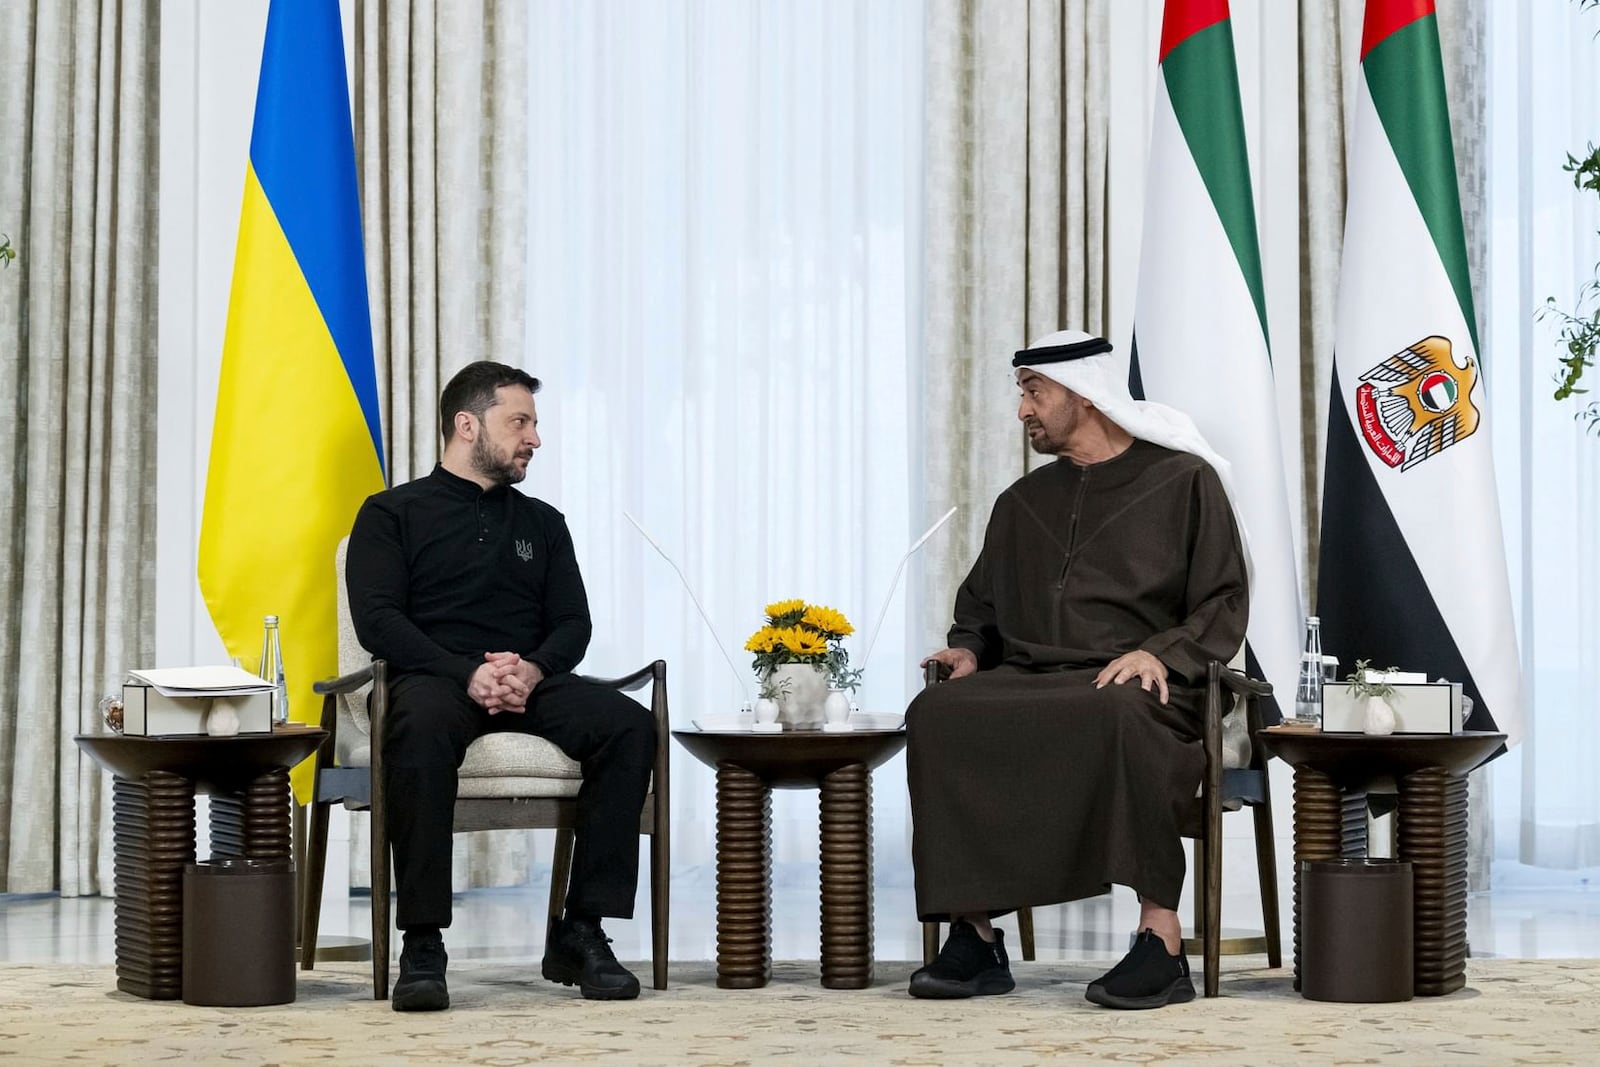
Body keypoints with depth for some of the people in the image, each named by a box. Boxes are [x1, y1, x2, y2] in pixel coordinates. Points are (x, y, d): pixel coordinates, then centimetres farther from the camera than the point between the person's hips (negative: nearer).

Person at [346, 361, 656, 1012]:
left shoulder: (542, 523, 25)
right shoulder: (392, 514, 12)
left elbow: (572, 623, 14)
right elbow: (377, 620, -2)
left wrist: (532, 670, -11)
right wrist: (469, 674, -18)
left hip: (532, 687, 4)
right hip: (436, 680, -4)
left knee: (629, 725, -26)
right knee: (421, 729, -41)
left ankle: (580, 932, -25)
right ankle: (422, 945, -37)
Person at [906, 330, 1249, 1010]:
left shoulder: (1182, 480, 9)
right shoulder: (1023, 503, 25)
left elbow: (1223, 606, 2)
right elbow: (980, 605, 31)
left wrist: (1161, 651, -16)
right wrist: (967, 649, 8)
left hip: (1134, 688, -4)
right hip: (1026, 683, 5)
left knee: (1113, 716, -42)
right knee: (936, 714, -28)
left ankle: (1160, 936, -39)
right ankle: (975, 935, -29)